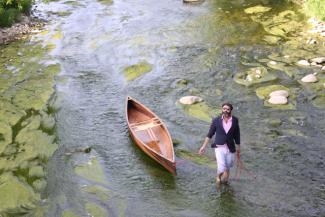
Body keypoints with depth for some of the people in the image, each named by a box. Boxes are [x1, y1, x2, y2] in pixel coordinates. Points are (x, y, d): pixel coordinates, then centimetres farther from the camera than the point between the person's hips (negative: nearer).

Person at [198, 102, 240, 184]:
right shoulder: (216, 120, -6)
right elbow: (209, 134, 2)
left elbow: (237, 136, 6)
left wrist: (238, 150, 11)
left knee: (227, 169, 10)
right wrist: (203, 146, 0)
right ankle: (218, 176, 19)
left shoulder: (235, 121, -2)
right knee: (222, 168, -15)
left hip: (230, 149, 2)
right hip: (219, 148, -2)